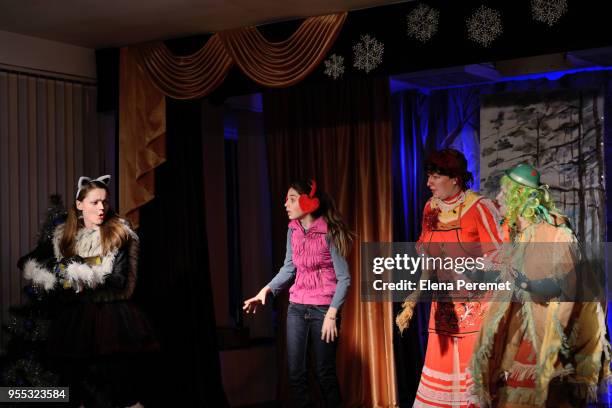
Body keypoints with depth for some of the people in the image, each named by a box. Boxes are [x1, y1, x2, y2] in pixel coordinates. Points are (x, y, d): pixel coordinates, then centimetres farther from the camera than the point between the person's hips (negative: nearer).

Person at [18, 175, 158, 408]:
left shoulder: (119, 234, 1)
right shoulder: (63, 236, 10)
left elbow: (118, 279, -9)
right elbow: (26, 262, 12)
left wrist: (75, 275, -14)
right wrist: (52, 279, -5)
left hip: (111, 320, -3)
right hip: (74, 321, 3)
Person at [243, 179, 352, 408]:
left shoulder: (328, 233, -13)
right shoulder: (293, 231, 4)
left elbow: (344, 278, -12)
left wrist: (331, 314, -18)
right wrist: (266, 290, -1)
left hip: (323, 309, -5)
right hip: (297, 308, 6)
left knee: (325, 373, 4)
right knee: (296, 372, 8)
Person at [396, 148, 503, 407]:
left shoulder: (480, 208, -14)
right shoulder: (431, 208, 5)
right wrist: (412, 301, 3)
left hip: (476, 306, -5)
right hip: (443, 306, 6)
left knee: (472, 371, 0)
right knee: (441, 369, 9)